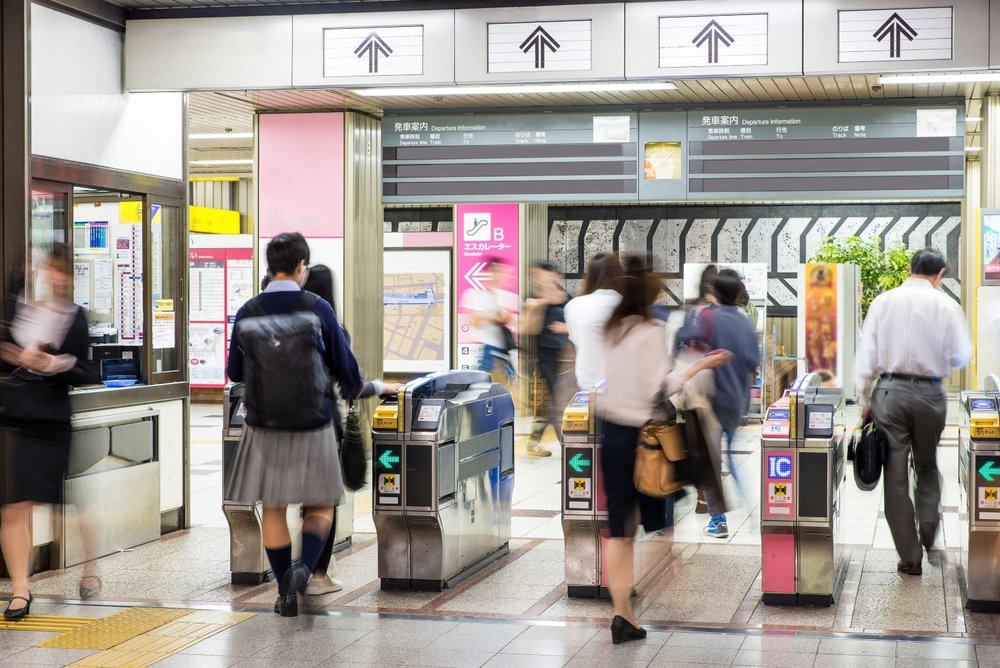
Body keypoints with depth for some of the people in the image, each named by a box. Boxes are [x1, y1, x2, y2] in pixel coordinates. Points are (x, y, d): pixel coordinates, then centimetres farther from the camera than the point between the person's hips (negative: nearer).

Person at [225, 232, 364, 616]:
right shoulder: (319, 309, -9)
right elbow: (344, 365, -1)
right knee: (321, 507, 12)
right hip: (313, 426, -1)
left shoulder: (248, 312, -5)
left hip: (265, 426, 1)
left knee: (273, 510, 11)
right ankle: (303, 568, -12)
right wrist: (354, 388, 23)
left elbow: (235, 373, 4)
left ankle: (286, 593, 14)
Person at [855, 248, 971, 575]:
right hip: (929, 392, 0)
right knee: (927, 468, 22)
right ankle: (929, 532, 6)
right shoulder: (946, 305, -4)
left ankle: (910, 557, 8)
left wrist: (865, 399, 7)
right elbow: (961, 357, 0)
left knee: (895, 476, 5)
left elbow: (866, 354, -1)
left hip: (889, 391, 0)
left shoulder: (883, 302, 0)